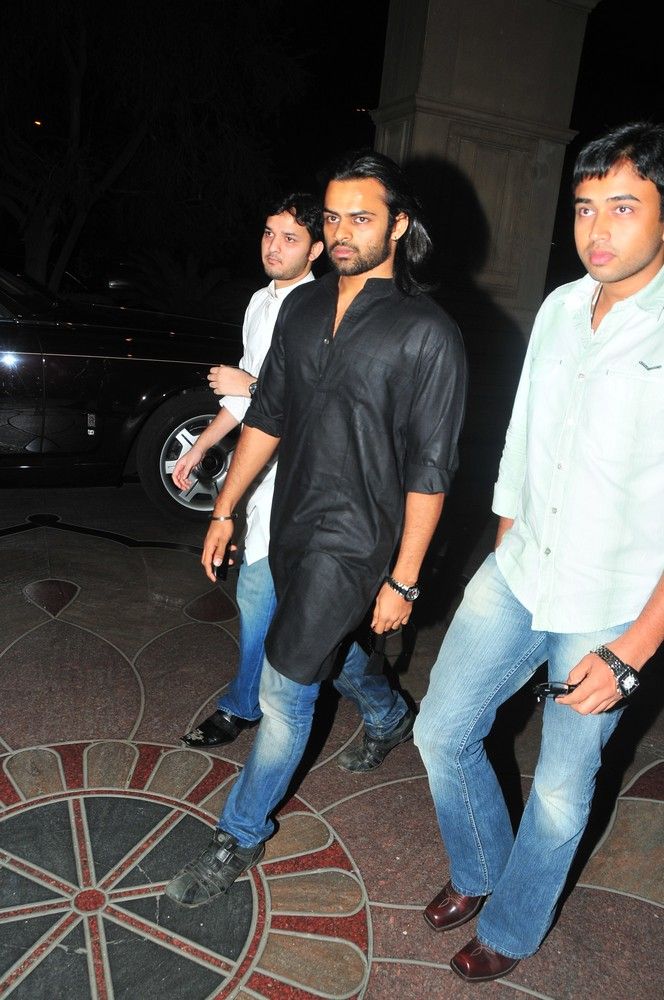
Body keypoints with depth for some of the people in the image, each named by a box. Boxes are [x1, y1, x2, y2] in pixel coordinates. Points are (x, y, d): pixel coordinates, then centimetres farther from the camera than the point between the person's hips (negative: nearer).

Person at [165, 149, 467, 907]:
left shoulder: (427, 334, -14)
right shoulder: (303, 307, 5)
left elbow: (428, 469, -13)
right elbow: (267, 417, 10)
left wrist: (403, 580, -13)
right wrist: (225, 509, 11)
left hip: (354, 542, -6)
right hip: (291, 527, 7)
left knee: (284, 690, -2)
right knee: (327, 651, 26)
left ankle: (240, 839, 19)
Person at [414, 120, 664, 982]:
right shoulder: (560, 309, 3)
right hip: (516, 577, 5)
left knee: (561, 788, 12)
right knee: (443, 732, 12)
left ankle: (511, 929, 41)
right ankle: (479, 871, 42)